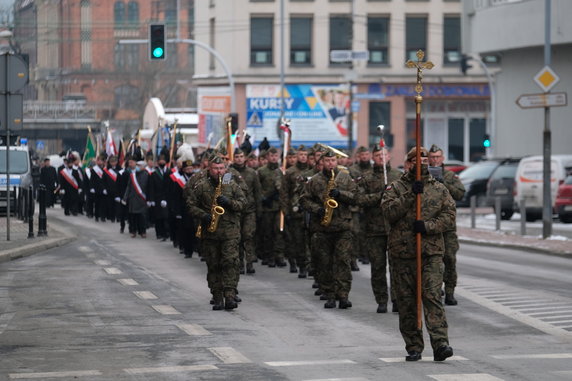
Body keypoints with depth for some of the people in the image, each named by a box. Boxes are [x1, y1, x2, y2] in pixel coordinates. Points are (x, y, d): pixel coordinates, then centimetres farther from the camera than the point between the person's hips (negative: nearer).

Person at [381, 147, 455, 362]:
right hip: (403, 253, 0)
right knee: (406, 301, 2)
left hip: (432, 253, 0)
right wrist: (410, 195, -17)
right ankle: (413, 348, 10)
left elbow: (449, 217, 2)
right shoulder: (396, 188, 7)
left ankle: (440, 344, -20)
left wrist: (427, 226, -14)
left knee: (432, 296, -13)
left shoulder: (439, 189, 11)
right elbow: (389, 211, -9)